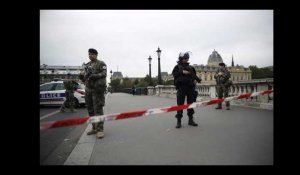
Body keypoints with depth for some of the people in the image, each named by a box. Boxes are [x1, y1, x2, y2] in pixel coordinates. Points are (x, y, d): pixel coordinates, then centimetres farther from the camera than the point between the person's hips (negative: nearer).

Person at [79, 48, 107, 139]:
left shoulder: (101, 64, 1)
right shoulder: (87, 65, 19)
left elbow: (104, 73, -13)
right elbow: (84, 78, 20)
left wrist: (95, 76, -27)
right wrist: (81, 76, -2)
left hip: (97, 89, -6)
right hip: (88, 89, 7)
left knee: (98, 109, -9)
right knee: (90, 110, 10)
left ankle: (100, 130, -5)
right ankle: (94, 128, 21)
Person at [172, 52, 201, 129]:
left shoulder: (190, 67, 16)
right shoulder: (178, 66, 6)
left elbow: (194, 75, 15)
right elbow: (174, 74, -9)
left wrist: (196, 79, -5)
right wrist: (182, 72, -18)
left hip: (190, 87, 4)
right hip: (181, 87, -4)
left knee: (190, 103, 9)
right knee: (180, 104, -3)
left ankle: (190, 120, 21)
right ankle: (179, 121, 3)